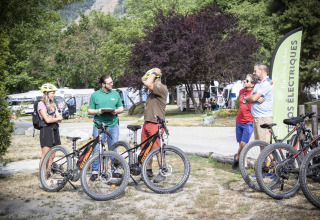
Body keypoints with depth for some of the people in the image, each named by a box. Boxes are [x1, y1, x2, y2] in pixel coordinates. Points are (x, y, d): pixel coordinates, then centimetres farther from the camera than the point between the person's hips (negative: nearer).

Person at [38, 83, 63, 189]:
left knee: (52, 156, 9)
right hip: (46, 130, -8)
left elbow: (60, 118, 8)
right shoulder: (41, 104, -7)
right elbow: (47, 120, -16)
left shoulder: (53, 104, 18)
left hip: (54, 130, 8)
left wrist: (51, 118, -10)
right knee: (44, 157, -8)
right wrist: (57, 118, 0)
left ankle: (49, 179, 16)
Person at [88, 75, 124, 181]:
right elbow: (89, 111, 6)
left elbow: (121, 108, 15)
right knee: (97, 149, -2)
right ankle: (94, 172, 7)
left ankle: (114, 171, 15)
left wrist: (116, 111, -7)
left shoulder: (115, 94, 12)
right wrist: (97, 111, -14)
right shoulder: (95, 95, 4)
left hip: (113, 125, 2)